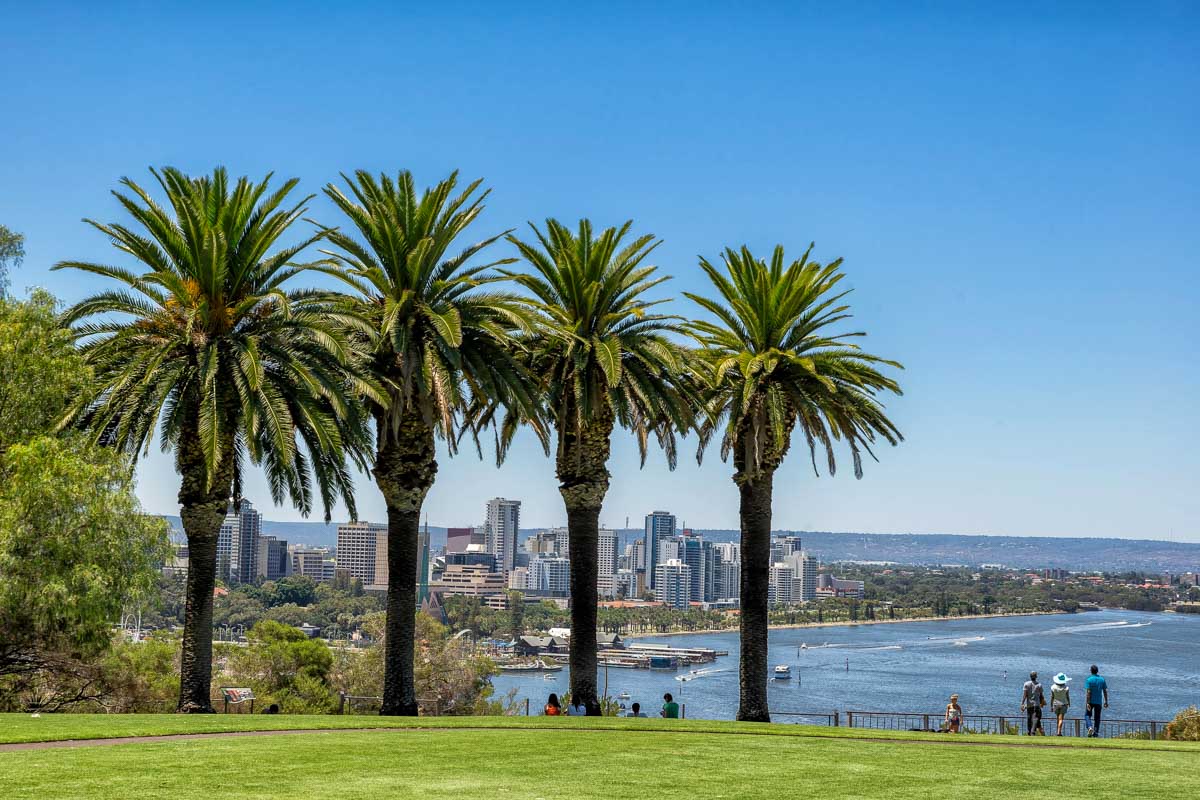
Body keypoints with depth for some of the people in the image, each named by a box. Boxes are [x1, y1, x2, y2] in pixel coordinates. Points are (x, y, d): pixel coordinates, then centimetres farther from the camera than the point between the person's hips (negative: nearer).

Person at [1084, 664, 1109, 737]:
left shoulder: (1089, 680, -10)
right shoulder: (1102, 680, 2)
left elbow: (1088, 692, -15)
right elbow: (1105, 692, 3)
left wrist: (1088, 703, -15)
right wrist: (1106, 701, 11)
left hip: (1091, 701, -3)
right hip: (1099, 701, 3)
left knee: (1088, 715, 13)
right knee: (1097, 717, 9)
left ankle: (1090, 727, -11)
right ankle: (1095, 733, 8)